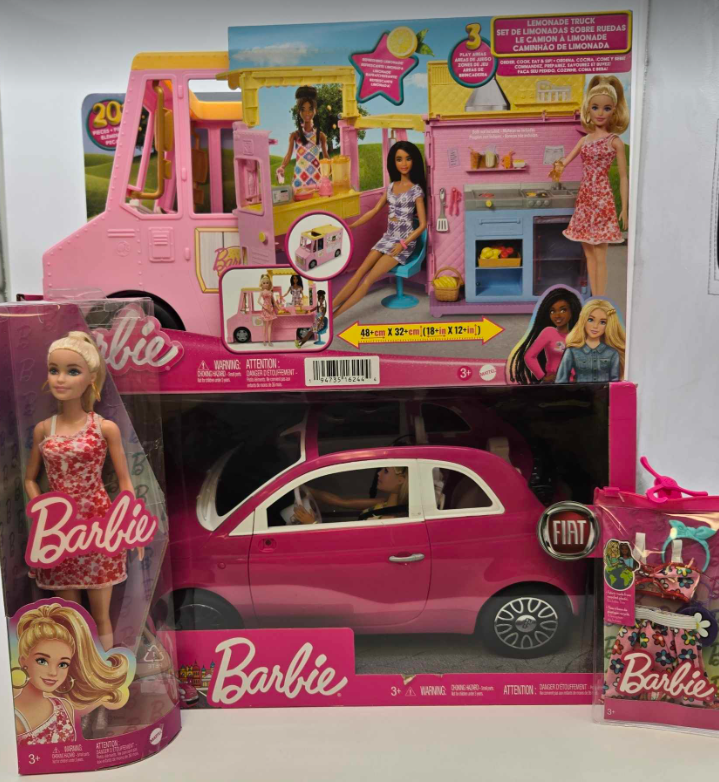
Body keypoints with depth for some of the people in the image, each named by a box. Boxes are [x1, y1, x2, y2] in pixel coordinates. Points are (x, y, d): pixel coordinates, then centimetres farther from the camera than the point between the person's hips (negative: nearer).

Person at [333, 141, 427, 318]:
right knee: (359, 273, -11)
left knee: (368, 279, -17)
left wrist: (403, 244, -20)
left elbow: (423, 224, -11)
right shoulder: (391, 186, 9)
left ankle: (332, 316, -17)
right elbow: (374, 211, 14)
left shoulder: (416, 190, -8)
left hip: (405, 242, -5)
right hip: (387, 238, 5)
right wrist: (350, 226, 8)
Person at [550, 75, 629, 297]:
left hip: (602, 199, -5)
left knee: (599, 256, -4)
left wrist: (624, 208, -6)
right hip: (584, 199, 5)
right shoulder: (585, 139, 10)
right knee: (589, 253, 10)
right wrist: (558, 167, -16)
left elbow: (623, 176, -3)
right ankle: (594, 298, 19)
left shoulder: (615, 141, -3)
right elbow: (565, 161, 9)